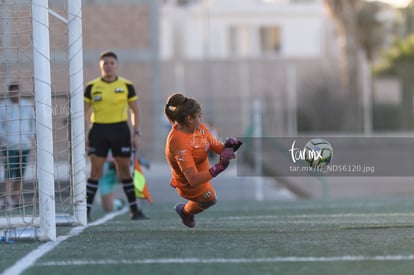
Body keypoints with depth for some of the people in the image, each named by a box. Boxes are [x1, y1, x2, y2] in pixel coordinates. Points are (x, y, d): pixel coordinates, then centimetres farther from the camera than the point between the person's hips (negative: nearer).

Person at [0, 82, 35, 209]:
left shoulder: (27, 105, 9)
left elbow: (32, 122, 17)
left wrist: (31, 137, 10)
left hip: (25, 145, 4)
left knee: (20, 174, 5)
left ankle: (17, 198, 10)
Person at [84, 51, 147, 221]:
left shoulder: (127, 86, 3)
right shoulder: (91, 87, 3)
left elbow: (135, 111, 8)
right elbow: (85, 113, 7)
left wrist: (136, 133, 0)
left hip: (120, 130, 0)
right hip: (98, 130, 0)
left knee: (124, 170, 5)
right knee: (95, 171, -4)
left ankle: (134, 210, 13)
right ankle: (86, 211, -2)